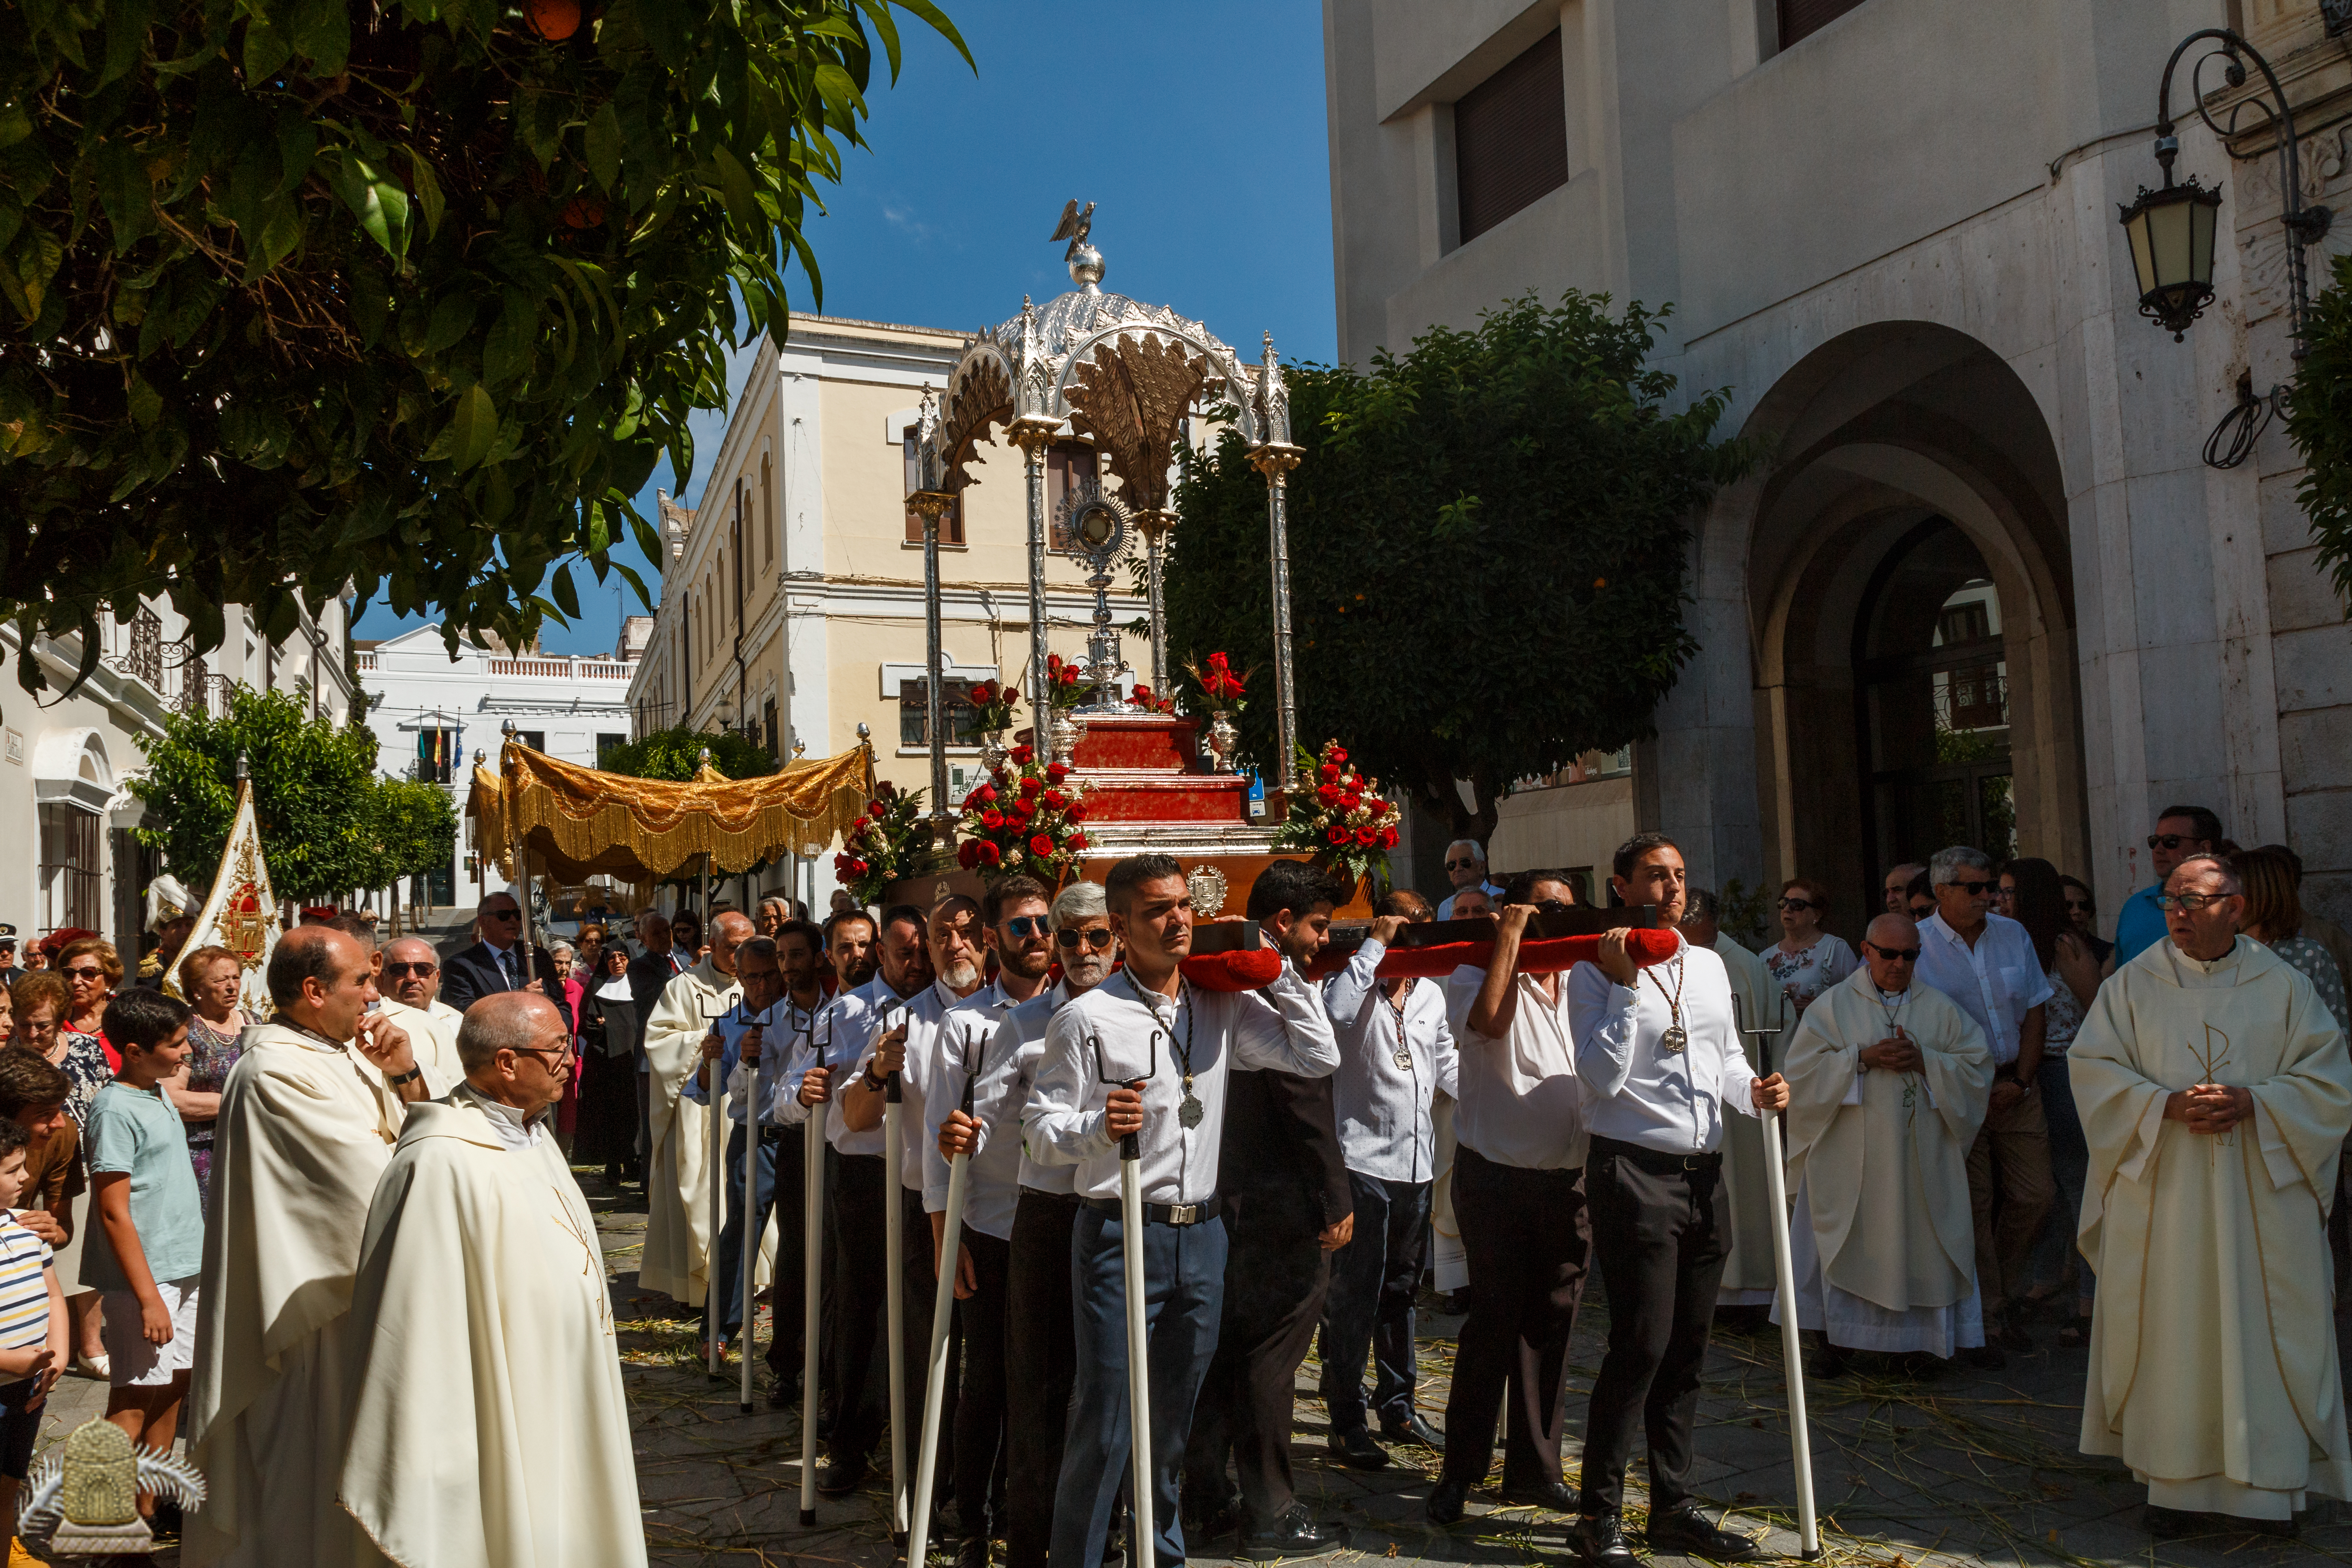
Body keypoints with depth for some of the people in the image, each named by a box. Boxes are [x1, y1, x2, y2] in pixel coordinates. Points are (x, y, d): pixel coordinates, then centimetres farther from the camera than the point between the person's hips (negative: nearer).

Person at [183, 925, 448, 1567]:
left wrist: (407, 1075, -13)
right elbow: (373, 1176, -23)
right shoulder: (277, 1074, -23)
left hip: (354, 1289, 9)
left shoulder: (346, 1052, 5)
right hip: (316, 1319, -9)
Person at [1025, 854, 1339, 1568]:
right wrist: (1099, 1126, -30)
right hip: (1119, 1234, -5)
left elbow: (1318, 1055, 5)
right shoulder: (1088, 1016, -9)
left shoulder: (1223, 1004, 7)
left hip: (1202, 1234, 5)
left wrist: (1275, 968, 1)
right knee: (1103, 1422, -3)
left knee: (1173, 1420, 17)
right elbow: (1039, 1129, -10)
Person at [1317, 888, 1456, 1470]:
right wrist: (1376, 944, -22)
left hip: (1417, 1161, 7)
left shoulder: (1431, 994, 13)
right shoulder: (1356, 983, -8)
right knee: (1355, 1295, -2)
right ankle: (1347, 1421, 7)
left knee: (1401, 1291, 17)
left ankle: (1397, 1406, 29)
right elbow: (1335, 1009, -32)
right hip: (1363, 1158, -7)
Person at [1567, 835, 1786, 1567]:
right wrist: (1625, 986, -18)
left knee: (1687, 1349, 12)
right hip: (1635, 1173, -7)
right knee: (1640, 1346, -8)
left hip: (1702, 1173, 7)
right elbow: (1603, 1077, -16)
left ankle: (1673, 1506, 25)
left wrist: (1755, 1092, 1)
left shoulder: (1708, 965, 14)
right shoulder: (1595, 975, -6)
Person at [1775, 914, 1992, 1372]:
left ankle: (1911, 1340, 16)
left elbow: (1978, 1063, 3)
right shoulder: (1834, 1005, 1)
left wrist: (1924, 1061, -12)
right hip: (1852, 1156, -2)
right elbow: (1801, 1071, -5)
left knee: (1917, 1244, 3)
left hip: (1921, 1154, 2)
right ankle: (1837, 1345, 11)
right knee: (1847, 1245, 2)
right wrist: (1862, 1058, -16)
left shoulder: (1939, 1008, 8)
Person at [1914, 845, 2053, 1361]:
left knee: (2034, 1196, 3)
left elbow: (2036, 1010, 9)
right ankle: (1984, 1322, 8)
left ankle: (2007, 1296, 25)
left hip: (2015, 1086, 4)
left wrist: (2020, 1081, -2)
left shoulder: (2013, 935, 8)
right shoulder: (1917, 943, -7)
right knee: (1972, 1207, -3)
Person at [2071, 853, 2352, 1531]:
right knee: (2170, 1333, 3)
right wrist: (2169, 1105, -16)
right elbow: (2093, 1069, -1)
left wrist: (2252, 1103, -15)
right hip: (2161, 1192, 0)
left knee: (2267, 1334, 3)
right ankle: (2176, 1480, 13)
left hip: (2261, 1194, 0)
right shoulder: (2133, 984, 2)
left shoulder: (2282, 985, 3)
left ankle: (2274, 1480, 16)